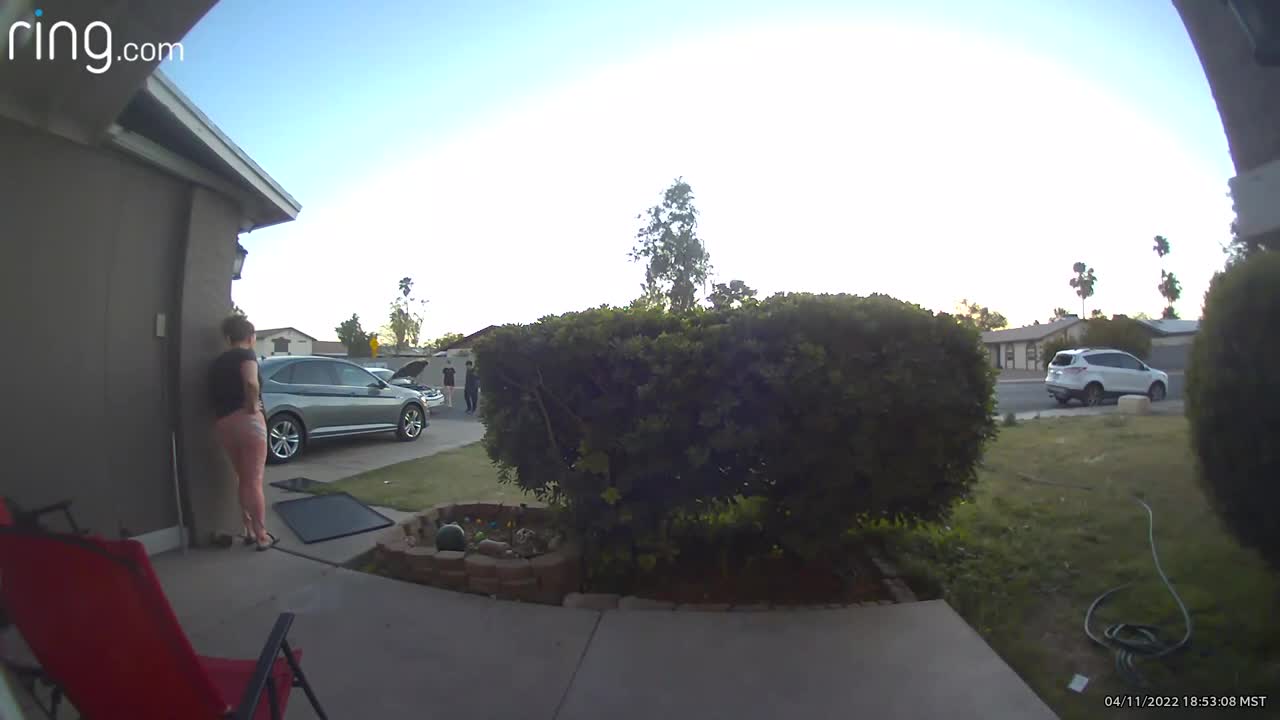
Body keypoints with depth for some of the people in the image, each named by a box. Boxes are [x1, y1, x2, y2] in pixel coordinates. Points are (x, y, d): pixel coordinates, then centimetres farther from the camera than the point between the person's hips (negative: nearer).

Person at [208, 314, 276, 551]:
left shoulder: (217, 362, 19)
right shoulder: (246, 354, -5)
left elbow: (214, 394, 16)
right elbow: (251, 382, -24)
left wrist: (225, 411, 13)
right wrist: (254, 406, -13)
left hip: (223, 424, 7)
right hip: (246, 421, -7)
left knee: (243, 480, 17)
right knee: (254, 481, 0)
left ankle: (250, 531, 23)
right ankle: (262, 536, 5)